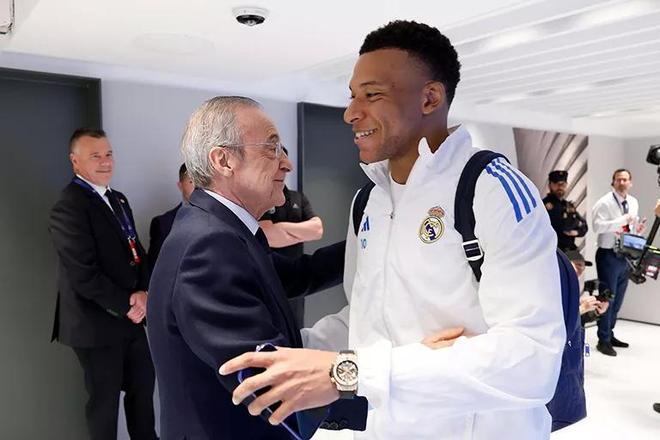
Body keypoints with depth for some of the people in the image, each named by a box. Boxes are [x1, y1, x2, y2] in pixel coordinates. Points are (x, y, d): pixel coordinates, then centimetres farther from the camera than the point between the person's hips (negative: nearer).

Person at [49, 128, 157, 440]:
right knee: (105, 398, 11)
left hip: (131, 316, 8)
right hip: (98, 322, -8)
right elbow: (84, 275, -22)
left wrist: (143, 292, -7)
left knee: (143, 385, 19)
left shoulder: (118, 199, 10)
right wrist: (126, 305, -14)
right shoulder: (68, 207, -17)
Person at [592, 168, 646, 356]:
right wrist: (623, 220, -27)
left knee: (618, 298, 15)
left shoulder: (634, 203, 10)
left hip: (625, 255, 7)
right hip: (608, 255, -7)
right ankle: (604, 340, 7)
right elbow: (598, 226, -23)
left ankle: (609, 334, 29)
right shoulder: (604, 202, -12)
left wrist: (638, 229, -1)